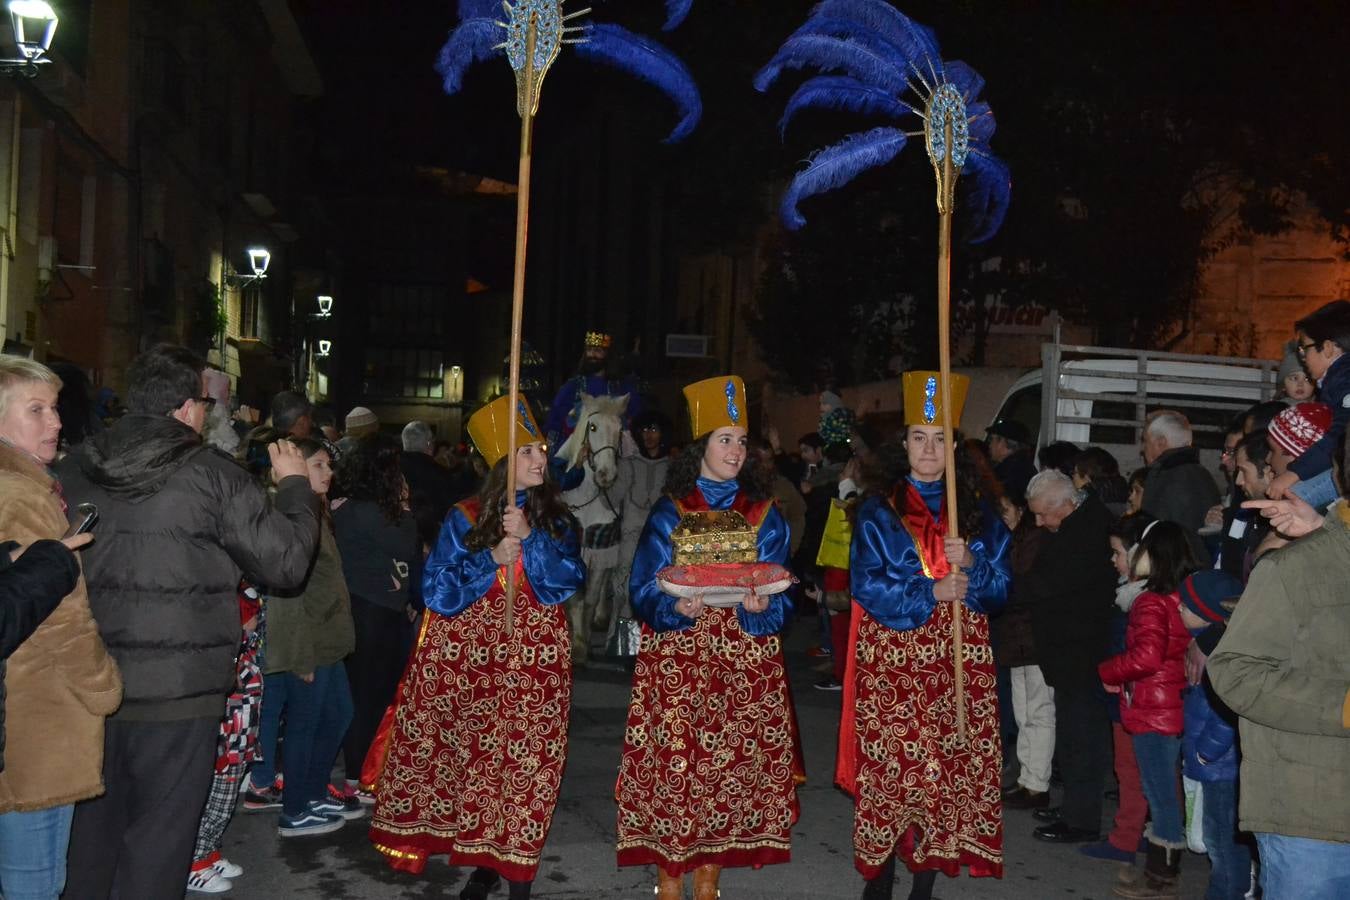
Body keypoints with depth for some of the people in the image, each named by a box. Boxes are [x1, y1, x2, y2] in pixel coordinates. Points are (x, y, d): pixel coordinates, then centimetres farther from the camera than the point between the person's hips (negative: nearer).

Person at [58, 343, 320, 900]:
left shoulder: (75, 469, 2)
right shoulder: (212, 477, -13)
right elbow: (286, 561, -8)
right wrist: (295, 484, 6)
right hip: (176, 690, -5)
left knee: (96, 823, 19)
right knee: (159, 833, 6)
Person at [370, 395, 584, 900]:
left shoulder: (557, 521, 7)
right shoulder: (466, 518, 2)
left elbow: (570, 580, -7)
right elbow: (437, 592, -5)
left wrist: (531, 537, -17)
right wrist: (491, 559, -14)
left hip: (533, 660, 1)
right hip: (470, 657, 0)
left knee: (526, 760, -4)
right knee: (475, 755, 1)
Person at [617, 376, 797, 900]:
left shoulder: (764, 514, 7)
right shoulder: (669, 512, 3)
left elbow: (781, 598, 4)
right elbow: (645, 592, -1)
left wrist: (760, 606, -18)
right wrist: (677, 608, -21)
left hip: (745, 664, 2)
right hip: (677, 660, -1)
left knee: (732, 766, 2)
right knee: (673, 763, -3)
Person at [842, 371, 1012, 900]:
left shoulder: (978, 514, 10)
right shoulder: (879, 511, 3)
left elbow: (1000, 590, 4)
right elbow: (866, 585, -7)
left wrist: (970, 566, -15)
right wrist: (930, 593, -16)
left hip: (959, 664, 2)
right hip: (891, 663, -2)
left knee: (949, 772, 0)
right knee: (887, 770, -3)